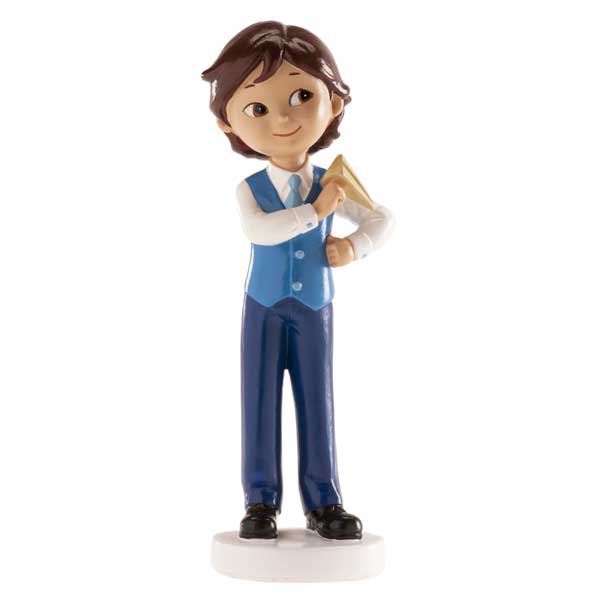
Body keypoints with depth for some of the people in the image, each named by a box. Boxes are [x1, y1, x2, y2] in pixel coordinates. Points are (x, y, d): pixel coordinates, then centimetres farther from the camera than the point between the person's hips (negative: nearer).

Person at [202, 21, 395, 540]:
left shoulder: (331, 184, -3)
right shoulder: (249, 188, -8)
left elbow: (384, 220, 2)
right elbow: (258, 230, -29)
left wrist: (355, 245, -17)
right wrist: (315, 211, -30)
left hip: (314, 312, 1)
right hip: (264, 311, -1)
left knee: (317, 403, 4)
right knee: (260, 402, 2)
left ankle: (323, 504, 12)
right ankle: (262, 501, 11)